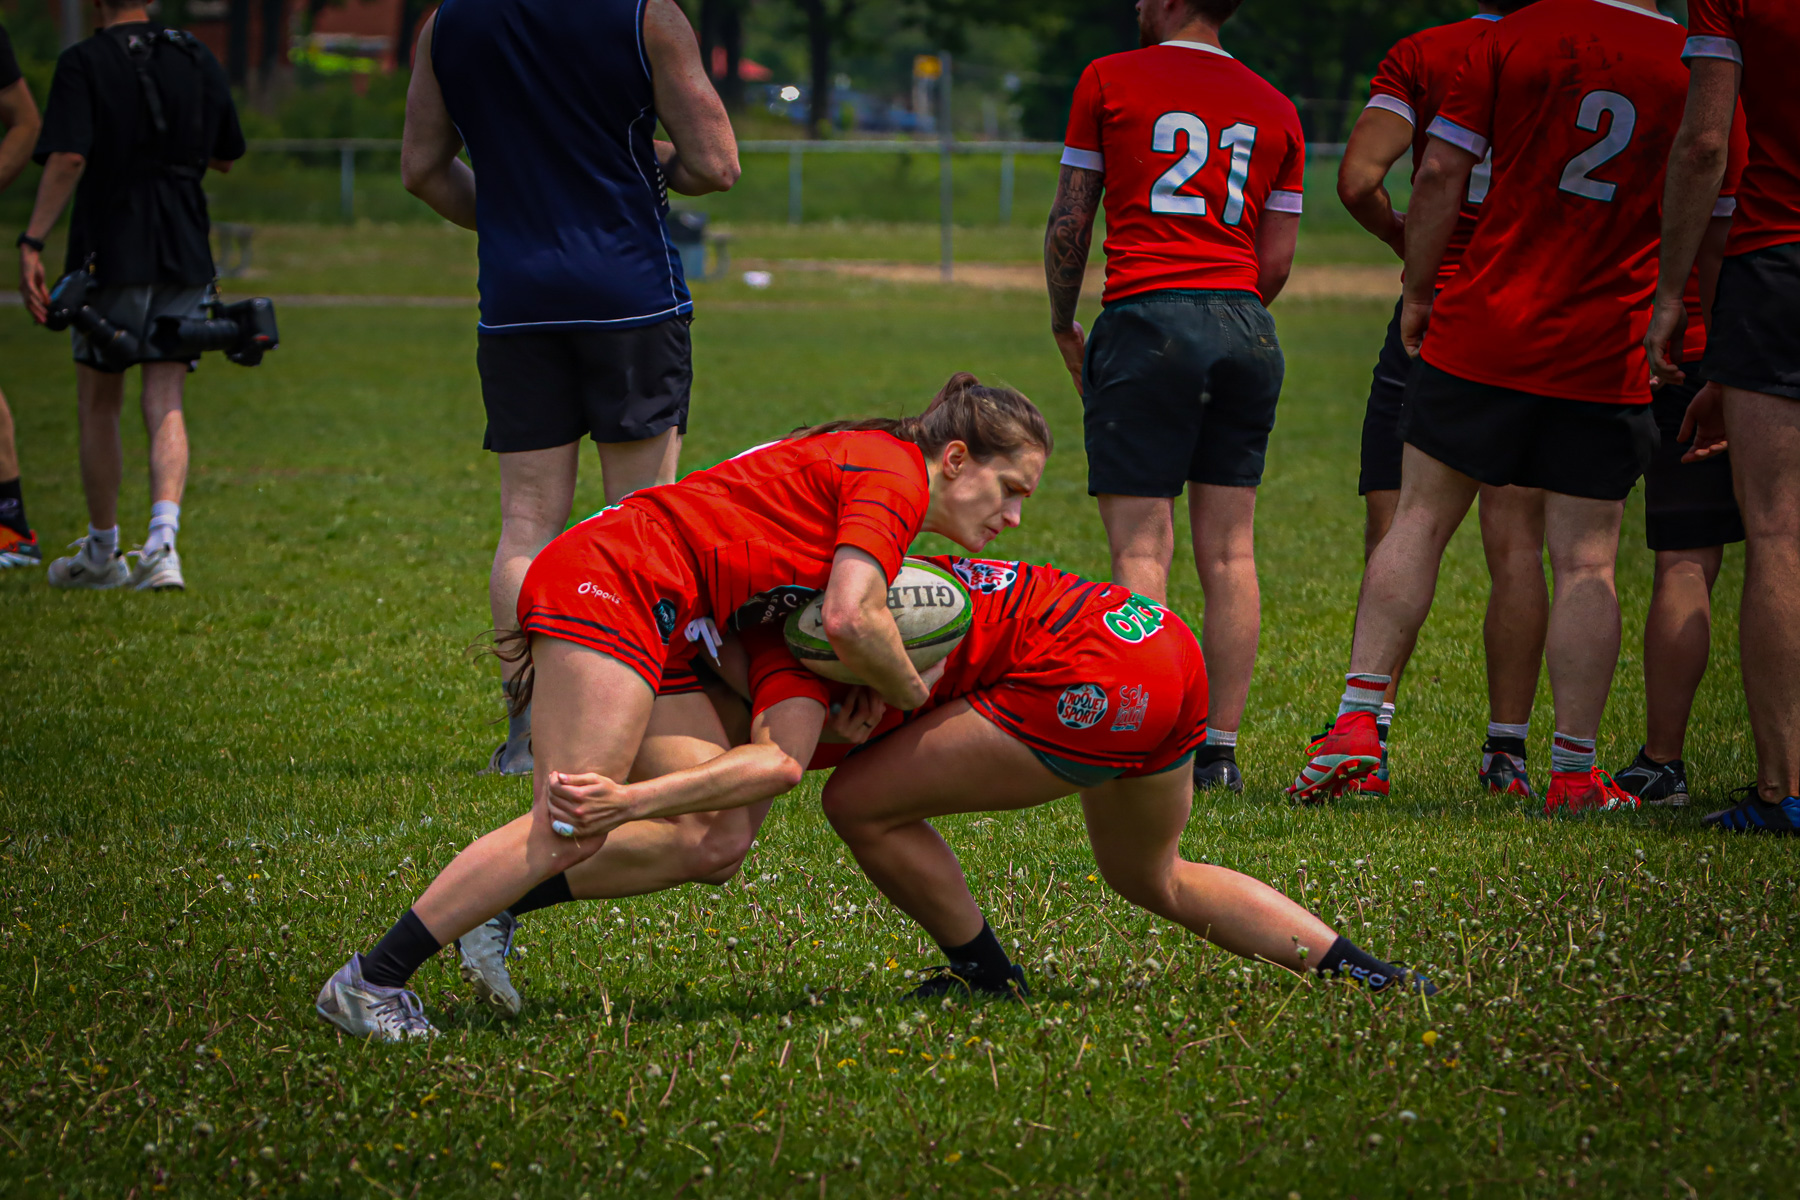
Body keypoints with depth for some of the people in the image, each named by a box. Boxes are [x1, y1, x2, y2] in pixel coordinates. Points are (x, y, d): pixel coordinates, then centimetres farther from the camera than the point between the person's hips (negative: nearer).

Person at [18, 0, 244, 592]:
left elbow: (68, 159, -20)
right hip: (184, 255, 3)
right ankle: (162, 540, -19)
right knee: (165, 409, 2)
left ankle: (101, 553, 21)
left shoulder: (84, 63, -8)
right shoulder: (196, 59, 5)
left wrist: (32, 243, -20)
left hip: (109, 255, -3)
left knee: (99, 406, 12)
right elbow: (226, 156, 15)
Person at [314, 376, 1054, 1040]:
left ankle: (492, 907, -1)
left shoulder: (864, 462, 24)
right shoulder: (894, 475, -6)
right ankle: (370, 982, -17)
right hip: (614, 581, -10)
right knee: (569, 829, -18)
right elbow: (851, 620, -19)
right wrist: (912, 695, -1)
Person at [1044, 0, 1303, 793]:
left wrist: (1063, 324, 18)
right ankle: (1220, 750, 5)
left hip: (1147, 315, -4)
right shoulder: (1274, 109, 13)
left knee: (1140, 548, -6)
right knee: (1229, 553, 5)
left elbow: (1069, 221, 4)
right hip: (1245, 325, 4)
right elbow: (1276, 262, 12)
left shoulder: (1110, 80, 3)